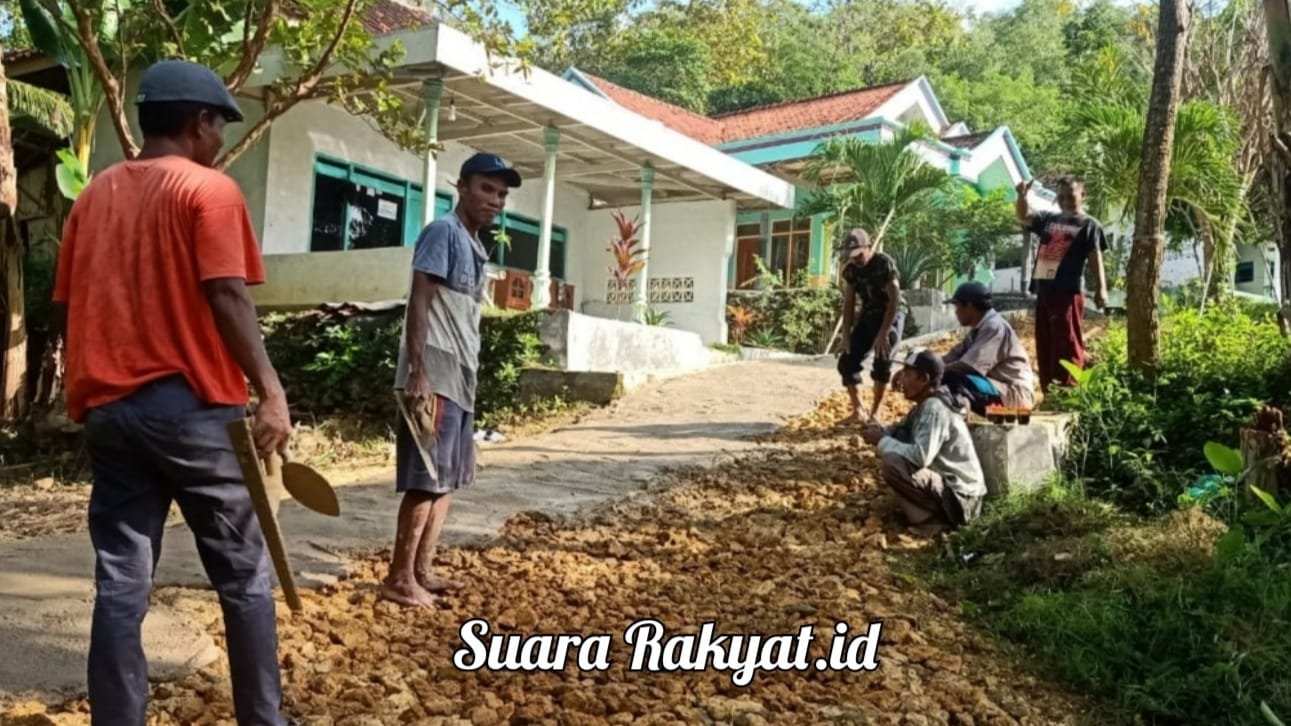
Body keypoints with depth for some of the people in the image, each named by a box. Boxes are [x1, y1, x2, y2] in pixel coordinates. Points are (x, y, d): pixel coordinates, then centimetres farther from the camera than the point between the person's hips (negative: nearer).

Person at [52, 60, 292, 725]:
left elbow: (68, 306, 14)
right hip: (193, 405, -6)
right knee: (244, 577, 6)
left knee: (120, 585, 7)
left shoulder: (95, 194, 14)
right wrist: (271, 393, -15)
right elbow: (227, 299, -15)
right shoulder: (209, 189, -5)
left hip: (107, 406, 6)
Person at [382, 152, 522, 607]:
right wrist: (418, 372, -22)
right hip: (435, 378, -10)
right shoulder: (443, 232, -7)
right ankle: (399, 578, 1)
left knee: (448, 480, 12)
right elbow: (419, 303, -15)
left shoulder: (475, 247, 20)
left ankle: (421, 571, 20)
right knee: (427, 479, -7)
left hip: (460, 380, 10)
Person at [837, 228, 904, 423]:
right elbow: (849, 303, 1)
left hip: (890, 316, -6)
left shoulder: (885, 264, -22)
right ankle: (856, 411, 9)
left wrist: (883, 333, -27)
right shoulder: (850, 269, -4)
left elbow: (894, 300, -24)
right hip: (867, 316, 6)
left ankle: (874, 413, -5)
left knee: (881, 364, -17)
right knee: (846, 362, -3)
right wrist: (846, 334, -6)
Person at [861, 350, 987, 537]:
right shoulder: (925, 404, 7)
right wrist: (882, 431, -1)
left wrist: (882, 441, -19)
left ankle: (932, 519, -10)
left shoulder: (935, 409, -22)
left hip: (958, 496, -10)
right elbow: (903, 431, 22)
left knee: (893, 464, -26)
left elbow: (920, 456, -34)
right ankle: (933, 510, 10)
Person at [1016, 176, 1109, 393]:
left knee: (1067, 347, -7)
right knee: (1044, 348, 10)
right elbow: (1024, 217, 21)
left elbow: (1096, 258, -4)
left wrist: (1100, 288, -14)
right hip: (1044, 291, 6)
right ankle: (1049, 395, 18)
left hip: (1068, 293, -6)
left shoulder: (1089, 225, 2)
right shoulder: (1049, 219, 17)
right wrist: (1022, 195, 1)